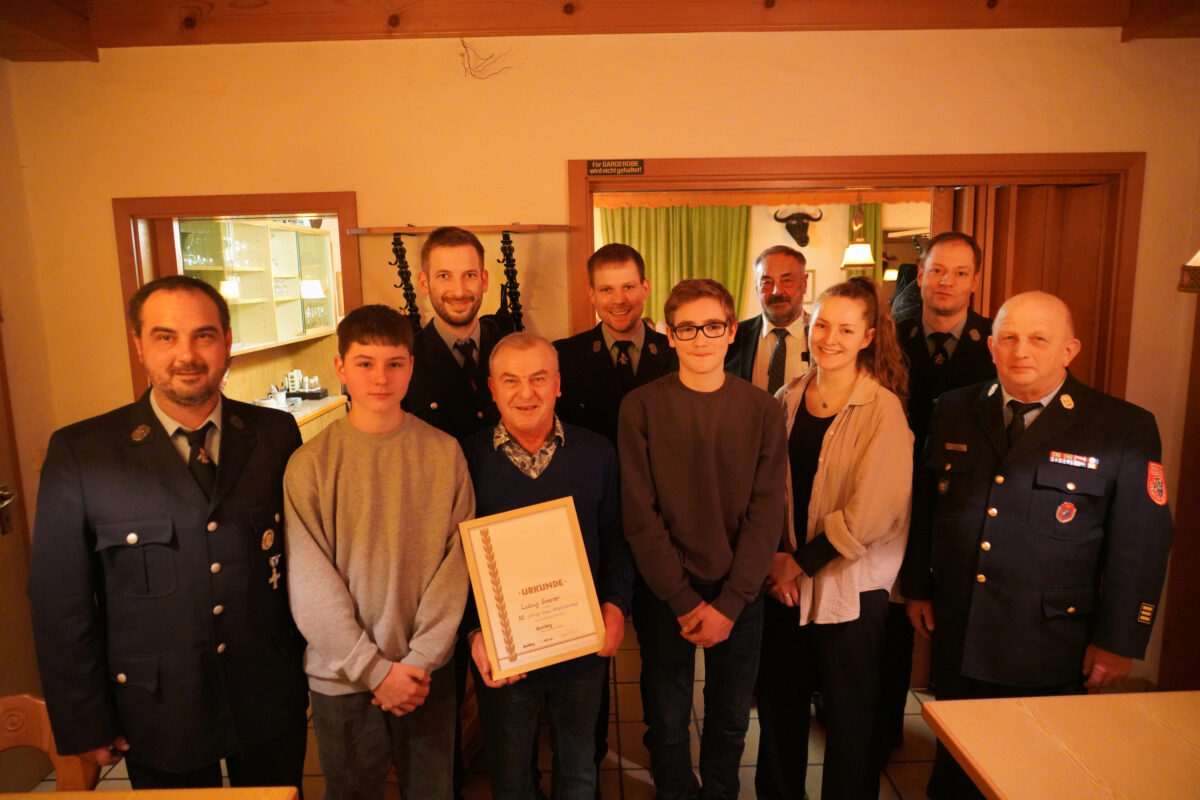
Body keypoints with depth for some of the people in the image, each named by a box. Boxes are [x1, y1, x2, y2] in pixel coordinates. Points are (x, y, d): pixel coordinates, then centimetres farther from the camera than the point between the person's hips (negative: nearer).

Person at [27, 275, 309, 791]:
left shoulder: (277, 435, -5)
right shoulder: (79, 453, -11)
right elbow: (60, 603, -6)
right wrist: (86, 727, -3)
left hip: (272, 706, 2)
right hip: (160, 720, -1)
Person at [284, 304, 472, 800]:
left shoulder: (445, 454, -6)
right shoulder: (310, 464, -10)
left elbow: (456, 566, -5)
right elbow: (311, 586, -10)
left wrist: (420, 659, -9)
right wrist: (375, 669, -11)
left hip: (429, 672, 1)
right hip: (344, 679, -1)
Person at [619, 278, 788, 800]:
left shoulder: (762, 410, -3)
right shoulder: (641, 407, -7)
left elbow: (766, 513, -5)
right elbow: (640, 514, -8)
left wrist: (728, 603, -10)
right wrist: (684, 601, -11)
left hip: (738, 594, 1)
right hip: (665, 595, -1)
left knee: (730, 721, 15)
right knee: (667, 723, 11)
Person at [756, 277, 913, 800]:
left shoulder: (882, 409, -11)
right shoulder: (788, 400, 3)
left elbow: (872, 511, -15)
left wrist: (803, 562, -10)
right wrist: (778, 556, -6)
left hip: (851, 585, -4)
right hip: (784, 578, 4)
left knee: (848, 712, 10)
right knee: (778, 698, 16)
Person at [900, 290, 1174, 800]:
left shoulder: (1125, 429, -8)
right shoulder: (954, 411, 3)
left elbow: (1141, 545, -7)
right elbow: (925, 506, 9)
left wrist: (1118, 642, -7)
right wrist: (917, 587, 10)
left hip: (1050, 652, -3)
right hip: (958, 641, 3)